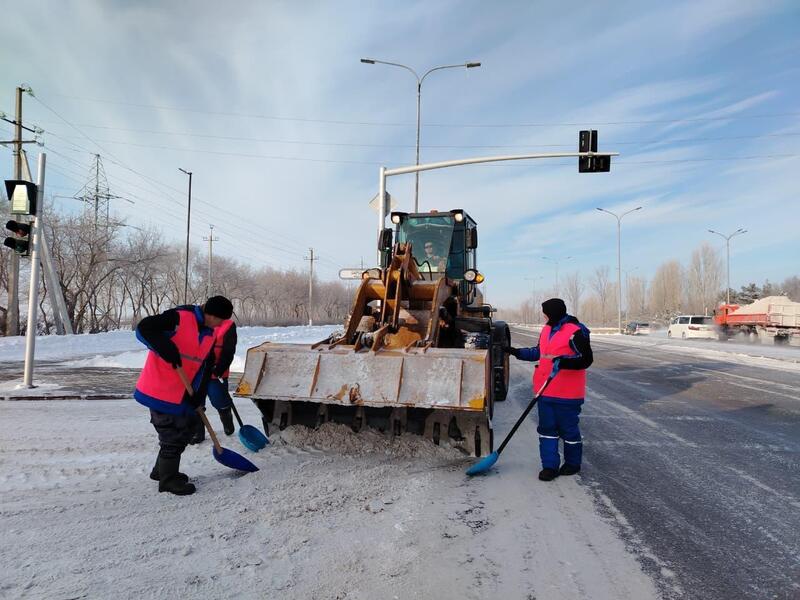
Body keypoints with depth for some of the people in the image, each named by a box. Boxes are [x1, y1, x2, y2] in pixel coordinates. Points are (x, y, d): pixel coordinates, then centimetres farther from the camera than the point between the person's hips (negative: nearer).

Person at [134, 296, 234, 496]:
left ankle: (162, 470, 36)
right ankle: (168, 480, 17)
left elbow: (206, 368, 7)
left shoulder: (210, 335, 6)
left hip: (182, 393, 9)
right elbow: (144, 329, -23)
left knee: (185, 427, 18)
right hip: (160, 391, -8)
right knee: (173, 435, -1)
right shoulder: (179, 318, -18)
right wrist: (167, 348, -34)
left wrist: (198, 397, -1)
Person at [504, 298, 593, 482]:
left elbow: (586, 359, -18)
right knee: (547, 428, 8)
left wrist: (565, 362, -32)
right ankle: (550, 466, 15)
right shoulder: (547, 329, 10)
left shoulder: (575, 332, -15)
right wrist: (516, 352, 19)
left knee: (568, 429, 7)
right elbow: (538, 352, 24)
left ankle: (572, 463, 26)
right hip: (546, 391, 7)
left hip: (567, 393, -7)